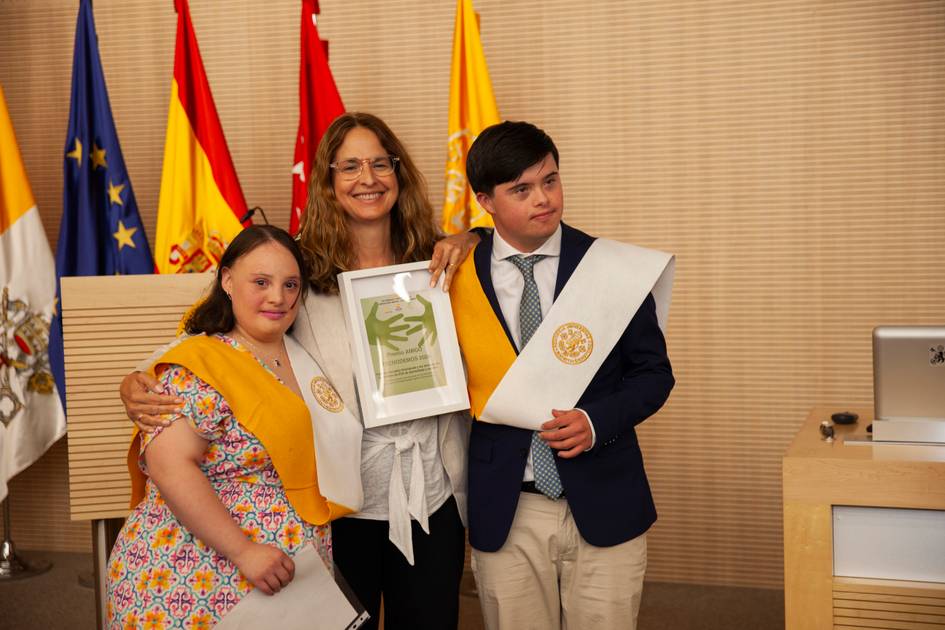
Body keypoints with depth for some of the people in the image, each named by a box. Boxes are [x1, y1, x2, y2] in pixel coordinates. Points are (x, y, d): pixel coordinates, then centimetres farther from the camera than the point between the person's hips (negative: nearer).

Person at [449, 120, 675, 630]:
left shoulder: (611, 268, -4)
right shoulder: (459, 276, -2)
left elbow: (653, 373, 1)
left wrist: (597, 421, -14)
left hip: (602, 505, 0)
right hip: (503, 512, 1)